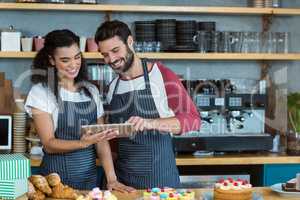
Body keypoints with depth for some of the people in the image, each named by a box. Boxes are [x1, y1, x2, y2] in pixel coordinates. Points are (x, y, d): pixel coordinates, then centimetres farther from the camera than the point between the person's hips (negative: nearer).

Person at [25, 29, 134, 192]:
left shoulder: (92, 91, 7)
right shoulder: (40, 93, -7)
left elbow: (102, 140, 4)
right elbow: (49, 144, -13)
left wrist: (111, 178, -8)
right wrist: (83, 142, -29)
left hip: (90, 177, 4)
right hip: (57, 178, -4)